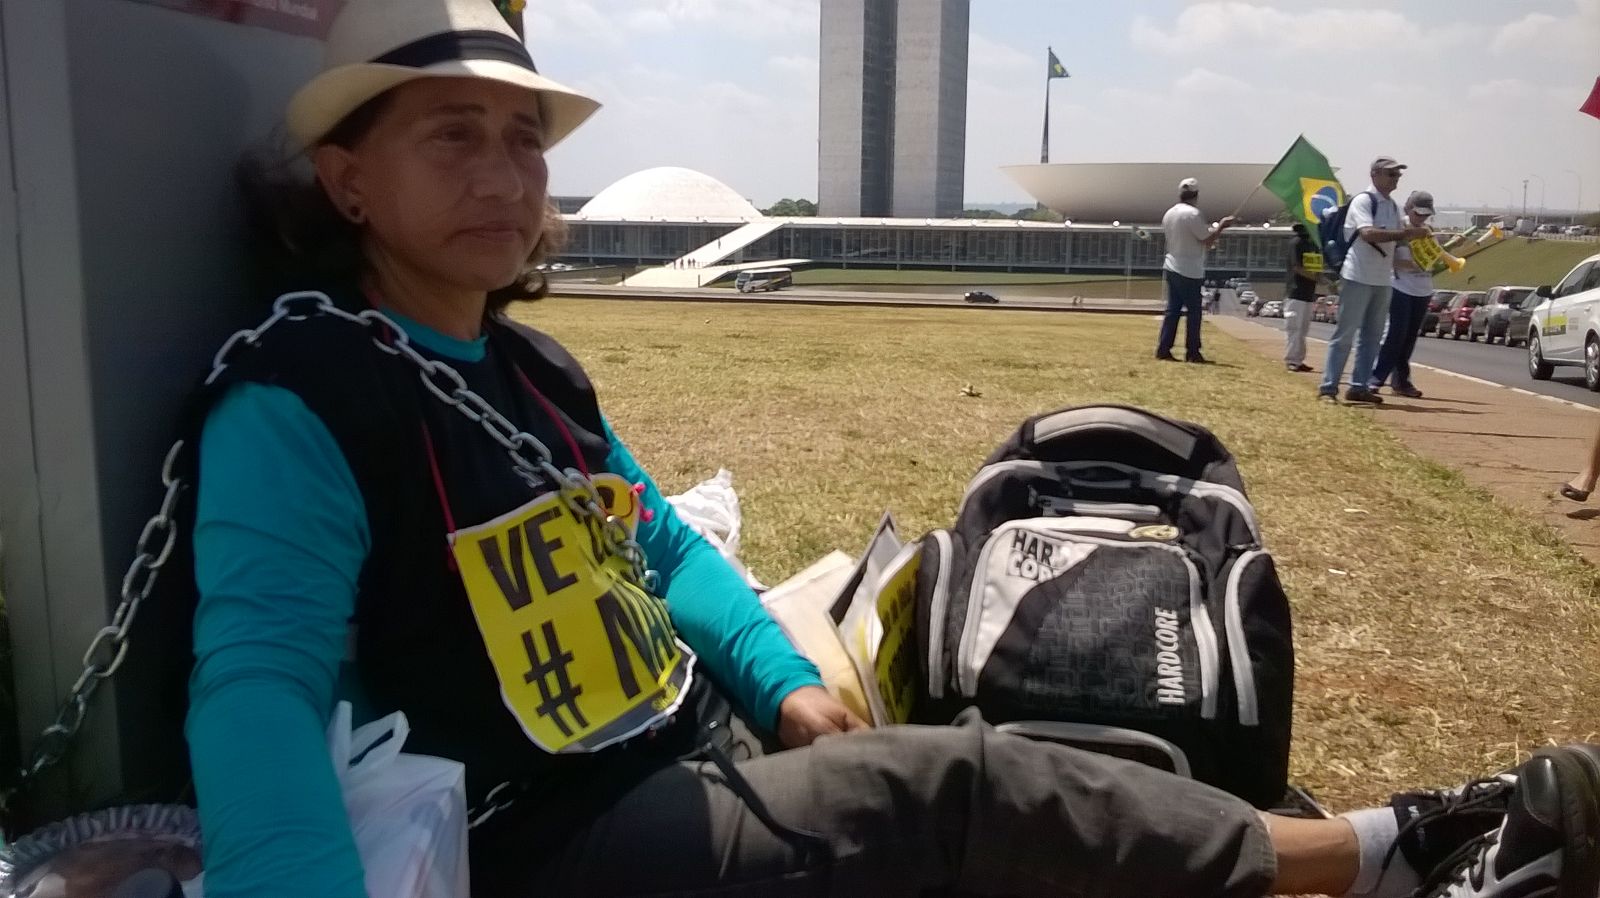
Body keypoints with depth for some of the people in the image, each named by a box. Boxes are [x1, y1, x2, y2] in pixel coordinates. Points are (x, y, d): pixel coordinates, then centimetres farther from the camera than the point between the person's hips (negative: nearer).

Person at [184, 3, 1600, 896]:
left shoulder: (528, 368, 10)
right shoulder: (302, 400, -15)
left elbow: (657, 540, 19)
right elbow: (257, 690, -27)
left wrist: (782, 679, 6)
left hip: (702, 761, 8)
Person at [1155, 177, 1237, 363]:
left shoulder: (1169, 214, 9)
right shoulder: (1192, 214, -16)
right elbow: (1208, 240, -13)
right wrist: (1221, 226, 0)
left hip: (1172, 268, 8)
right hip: (1190, 271, -7)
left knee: (1173, 309, 9)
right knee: (1194, 312, 1)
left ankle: (1163, 349, 5)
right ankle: (1192, 352, 4)